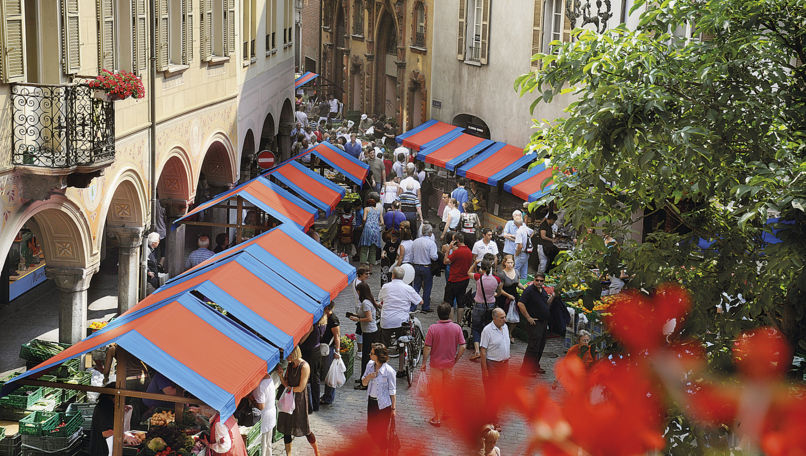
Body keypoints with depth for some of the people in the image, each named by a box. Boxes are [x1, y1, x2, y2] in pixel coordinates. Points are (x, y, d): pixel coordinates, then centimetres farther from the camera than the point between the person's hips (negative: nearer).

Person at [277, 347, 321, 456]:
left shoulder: (304, 367, -17)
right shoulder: (290, 365, 5)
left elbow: (300, 388, -17)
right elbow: (286, 383, 3)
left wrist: (289, 388, -7)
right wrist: (281, 375, -13)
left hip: (299, 400, -7)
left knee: (304, 429, 3)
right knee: (286, 429, 8)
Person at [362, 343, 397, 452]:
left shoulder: (389, 371, -20)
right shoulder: (370, 365, -2)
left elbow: (392, 391, -11)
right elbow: (364, 383, 6)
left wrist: (393, 408, -6)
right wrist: (368, 377, -16)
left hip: (383, 404, -6)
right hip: (371, 402, 6)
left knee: (382, 432, 7)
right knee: (370, 429, 15)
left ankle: (384, 452, 26)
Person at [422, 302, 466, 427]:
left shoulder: (433, 328, -16)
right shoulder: (457, 328, -10)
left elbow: (427, 348, -13)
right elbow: (462, 347, -9)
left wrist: (424, 363, -1)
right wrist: (456, 360, 4)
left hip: (436, 364, -2)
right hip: (450, 364, 2)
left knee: (437, 392, 8)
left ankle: (437, 418, 13)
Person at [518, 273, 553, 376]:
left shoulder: (543, 291, 13)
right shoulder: (529, 290, -13)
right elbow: (520, 304, -21)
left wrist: (552, 296, 7)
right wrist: (528, 317, -20)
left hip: (544, 323, 9)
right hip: (535, 323, -9)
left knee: (541, 347, 15)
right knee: (533, 347, -10)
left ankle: (535, 366, 27)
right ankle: (525, 370, -6)